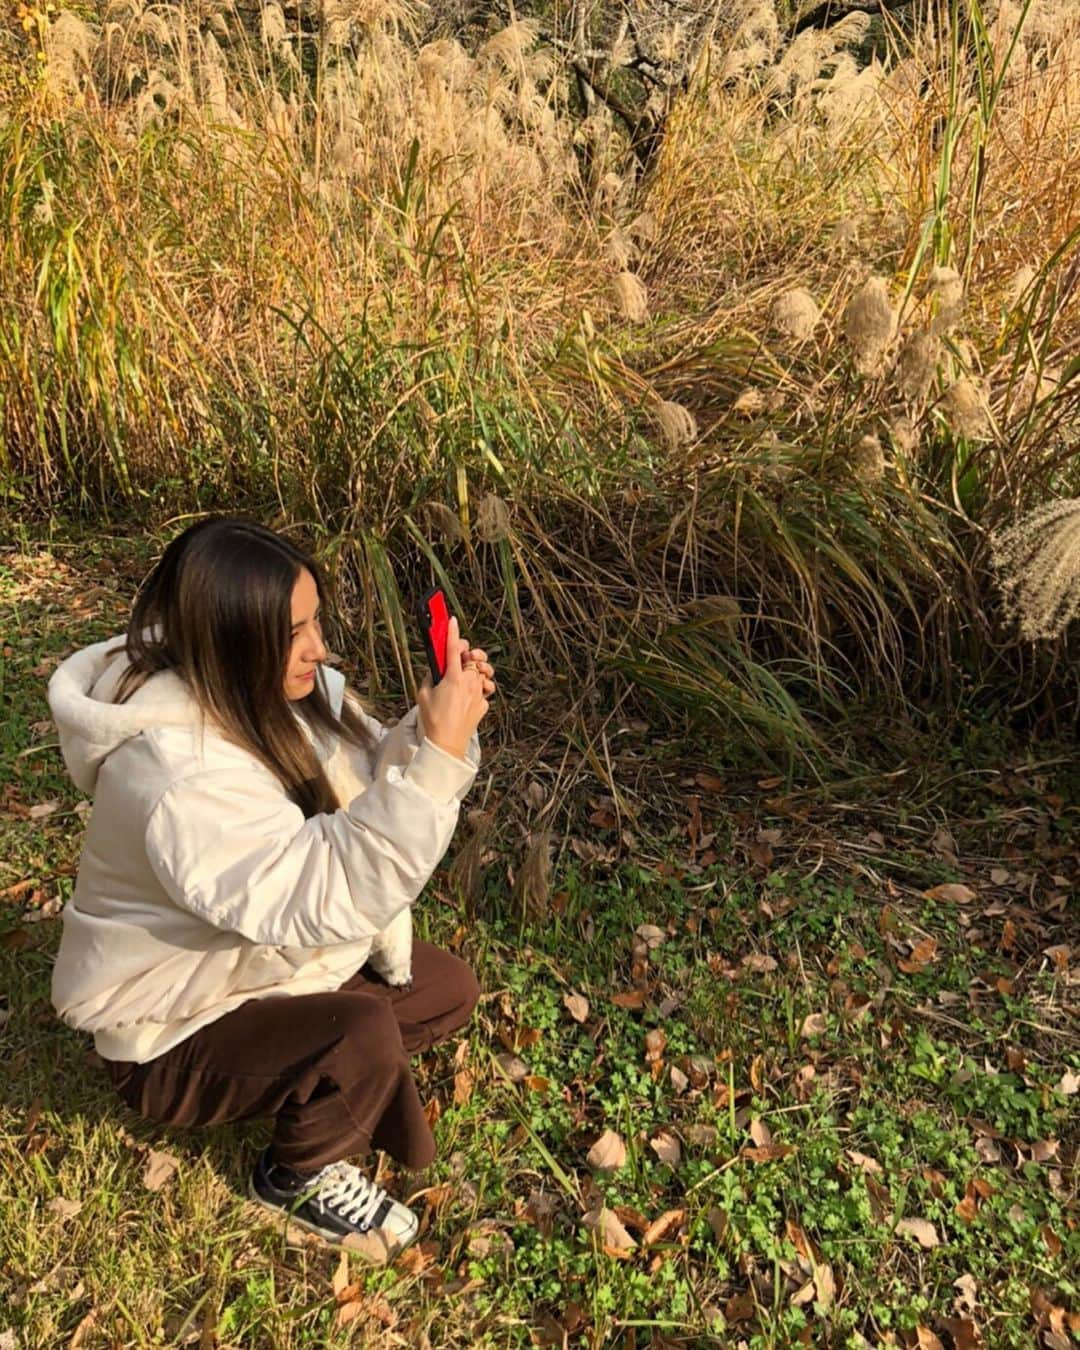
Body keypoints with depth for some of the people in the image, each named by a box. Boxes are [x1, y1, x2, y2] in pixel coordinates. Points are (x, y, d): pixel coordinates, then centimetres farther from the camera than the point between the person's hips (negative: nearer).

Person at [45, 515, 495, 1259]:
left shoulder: (278, 689, -11)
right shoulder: (176, 776, -36)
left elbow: (371, 792, -7)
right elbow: (326, 895, -42)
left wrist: (439, 725, -26)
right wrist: (437, 756, -46)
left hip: (265, 962, 8)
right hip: (176, 1030, -7)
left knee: (448, 990, 3)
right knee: (361, 1036, -29)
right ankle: (299, 1174, 2)